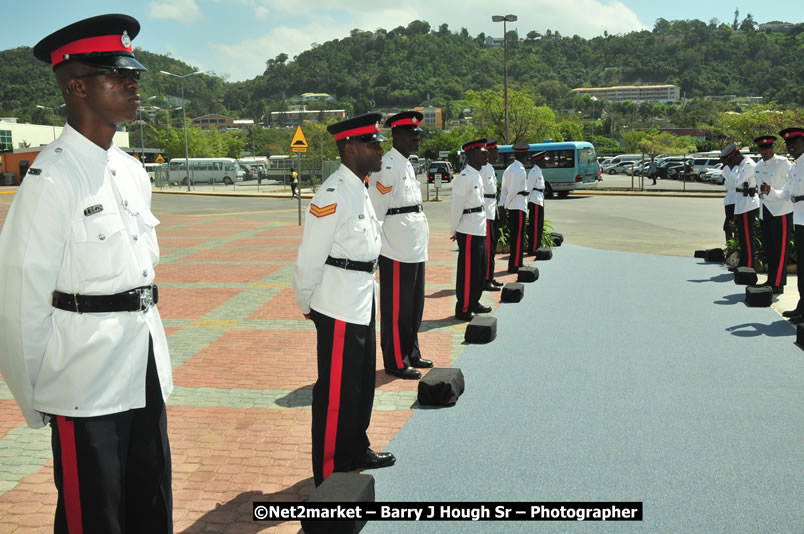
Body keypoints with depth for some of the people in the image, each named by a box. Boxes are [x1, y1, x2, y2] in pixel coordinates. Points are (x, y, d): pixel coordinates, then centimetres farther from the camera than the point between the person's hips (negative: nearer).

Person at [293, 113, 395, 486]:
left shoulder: (359, 189, 11)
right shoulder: (333, 194, -20)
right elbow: (310, 256, -17)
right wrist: (306, 303, -6)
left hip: (363, 301, 10)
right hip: (339, 307, -10)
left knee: (362, 383, 22)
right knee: (336, 392, 1)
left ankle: (355, 450, 39)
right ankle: (330, 476, 14)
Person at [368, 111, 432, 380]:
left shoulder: (407, 165, 15)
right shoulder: (388, 166, -15)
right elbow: (375, 209, -17)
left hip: (415, 248, 10)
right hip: (397, 250, -10)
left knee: (414, 305, 18)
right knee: (396, 308, 0)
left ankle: (411, 354, 30)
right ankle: (396, 362, 11)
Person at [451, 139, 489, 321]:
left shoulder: (477, 176, 15)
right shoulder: (464, 177, -16)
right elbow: (456, 206, -16)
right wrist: (454, 231, -11)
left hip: (479, 230, 10)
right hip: (469, 231, -10)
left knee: (480, 269, 17)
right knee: (468, 271, -3)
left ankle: (474, 303, 31)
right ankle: (463, 310, 5)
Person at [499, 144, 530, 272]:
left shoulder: (509, 169, 14)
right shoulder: (520, 170, -15)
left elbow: (504, 188, 9)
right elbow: (514, 190, -18)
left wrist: (502, 204, 2)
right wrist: (505, 205, -10)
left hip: (512, 206, 9)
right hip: (519, 206, -9)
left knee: (514, 235, 15)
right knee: (518, 236, -4)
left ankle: (516, 263, 23)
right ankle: (515, 265, -1)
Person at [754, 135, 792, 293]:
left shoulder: (783, 163, -8)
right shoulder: (759, 166, 14)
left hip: (781, 212, -7)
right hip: (765, 212, 7)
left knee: (780, 250, -5)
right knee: (769, 249, 13)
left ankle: (778, 284, -2)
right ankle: (771, 280, 23)